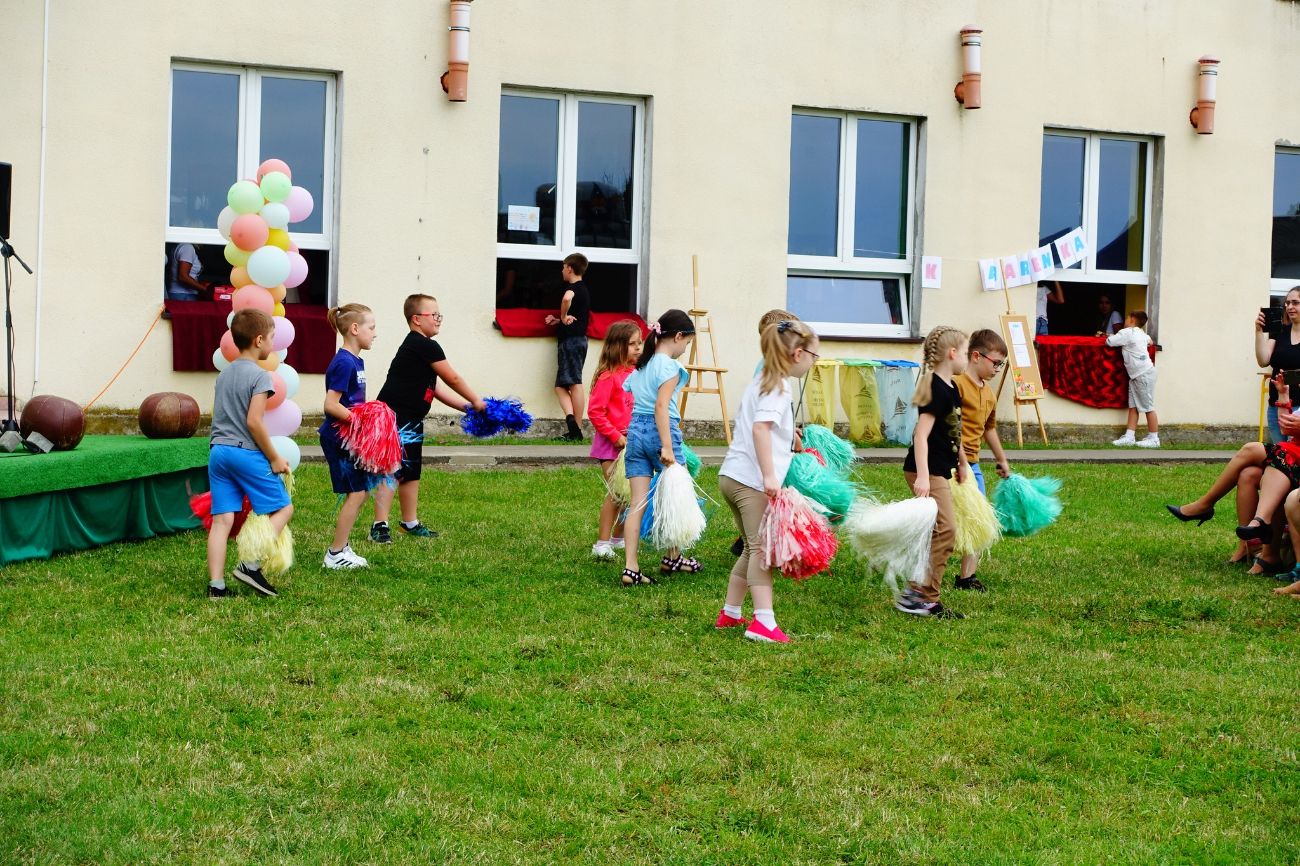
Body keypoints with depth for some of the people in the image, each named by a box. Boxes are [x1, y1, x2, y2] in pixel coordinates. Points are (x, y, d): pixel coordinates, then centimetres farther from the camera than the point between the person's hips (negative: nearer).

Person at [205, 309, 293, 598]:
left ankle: (216, 586, -1)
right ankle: (251, 564, -5)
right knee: (283, 508, 6)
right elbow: (254, 422, -16)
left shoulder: (224, 374, 15)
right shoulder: (260, 376, -10)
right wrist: (274, 458, -9)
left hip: (218, 452, 7)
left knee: (222, 519, 4)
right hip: (247, 453, -7)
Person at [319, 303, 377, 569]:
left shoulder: (356, 361, 12)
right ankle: (336, 554, 3)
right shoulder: (344, 363, -18)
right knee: (356, 492, -5)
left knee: (360, 491, 13)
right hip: (338, 437, -10)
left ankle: (341, 546, 23)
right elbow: (331, 405, -23)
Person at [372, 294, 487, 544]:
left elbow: (435, 388, 16)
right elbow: (452, 379, -8)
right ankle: (380, 525, -11)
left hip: (410, 419, 11)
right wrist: (476, 402, 4)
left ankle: (410, 523, 26)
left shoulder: (416, 346, 16)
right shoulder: (426, 346, -14)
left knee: (411, 471, 16)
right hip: (394, 417, -11)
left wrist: (466, 407, 11)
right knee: (393, 471, -12)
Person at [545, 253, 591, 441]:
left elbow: (567, 298, -35)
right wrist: (559, 321, 14)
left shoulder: (573, 288, -10)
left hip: (570, 340, -8)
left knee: (574, 383, -10)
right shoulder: (583, 289, 19)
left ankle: (575, 429, -14)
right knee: (561, 385, 7)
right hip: (579, 339, 8)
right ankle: (574, 429, -1)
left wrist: (563, 317, -20)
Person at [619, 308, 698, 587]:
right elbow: (661, 406, -19)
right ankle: (672, 558, 27)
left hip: (635, 431, 7)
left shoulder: (641, 364, 15)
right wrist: (667, 447, -23)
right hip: (660, 431, -7)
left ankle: (631, 568, -5)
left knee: (638, 503, 2)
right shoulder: (670, 366, -9)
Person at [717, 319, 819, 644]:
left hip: (733, 477, 10)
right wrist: (769, 475, -31)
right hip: (753, 480, -10)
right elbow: (760, 427, -25)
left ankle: (730, 613, 24)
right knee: (762, 549, -12)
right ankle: (763, 621, -17)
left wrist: (789, 439, 44)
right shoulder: (779, 387, -11)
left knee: (753, 549, 17)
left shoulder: (761, 381, 18)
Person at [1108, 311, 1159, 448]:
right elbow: (1149, 341, 37)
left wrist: (1110, 336, 9)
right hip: (1136, 375, 9)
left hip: (1144, 374, -9)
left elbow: (1109, 342, -12)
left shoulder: (1127, 333, -12)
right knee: (1133, 406, 6)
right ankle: (1129, 436, 5)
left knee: (1148, 407, -3)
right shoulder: (1141, 333, 16)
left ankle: (1153, 439, 2)